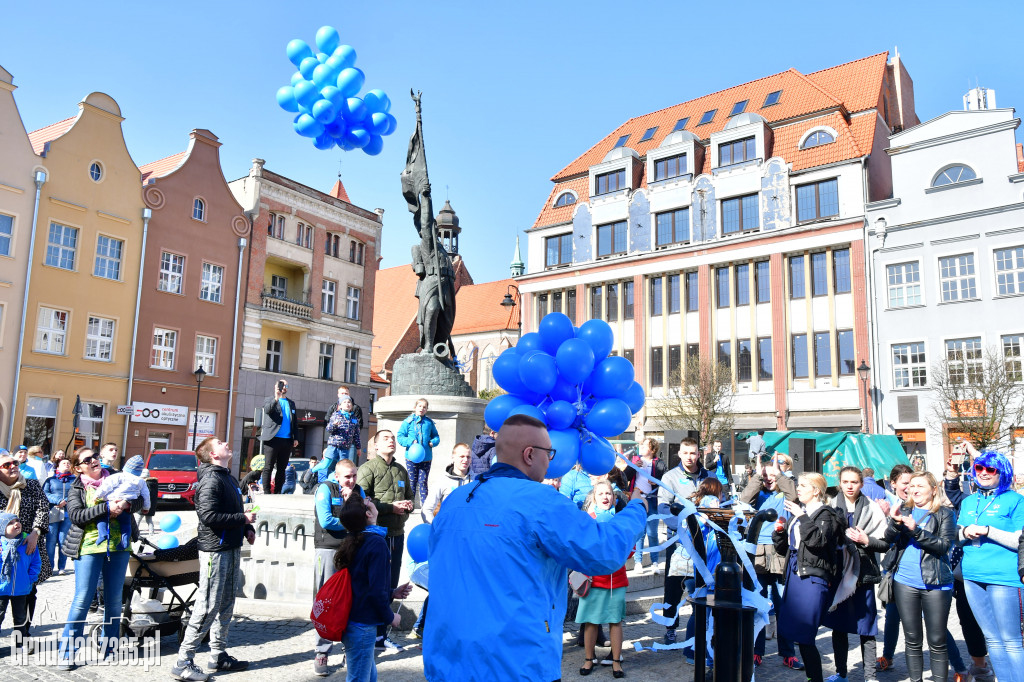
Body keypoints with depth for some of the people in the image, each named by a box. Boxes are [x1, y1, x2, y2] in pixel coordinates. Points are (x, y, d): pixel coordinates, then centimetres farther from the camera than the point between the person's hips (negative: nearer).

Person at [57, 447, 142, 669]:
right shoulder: (76, 489, 3)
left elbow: (139, 500, 5)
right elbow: (75, 515, -11)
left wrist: (126, 504, -16)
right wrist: (106, 508, -21)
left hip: (118, 546, 3)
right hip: (89, 549, -3)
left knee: (114, 599, 9)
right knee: (82, 599, -5)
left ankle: (109, 647, 22)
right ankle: (66, 651, 7)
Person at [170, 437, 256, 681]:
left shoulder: (228, 477, 16)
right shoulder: (210, 479, -16)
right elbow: (210, 516, -25)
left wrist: (248, 528, 6)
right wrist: (242, 519, -17)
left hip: (231, 548, 10)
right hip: (215, 550, -10)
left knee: (226, 605, 16)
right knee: (208, 607, -6)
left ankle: (219, 655, 26)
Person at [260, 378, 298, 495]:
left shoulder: (291, 403, 19)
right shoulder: (270, 400, 6)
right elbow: (267, 410, -17)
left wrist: (295, 437, 10)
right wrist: (276, 399, -30)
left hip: (287, 440, 5)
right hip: (273, 438, -5)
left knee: (282, 468, 6)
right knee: (268, 467, -4)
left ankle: (278, 492, 11)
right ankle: (266, 492, -1)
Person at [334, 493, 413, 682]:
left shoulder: (353, 542, 9)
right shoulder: (376, 543, -19)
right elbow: (376, 590, -22)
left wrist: (392, 593, 15)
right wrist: (390, 617, -7)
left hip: (351, 622, 9)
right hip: (362, 625, -9)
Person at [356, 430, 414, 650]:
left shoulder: (401, 470, 16)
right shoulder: (368, 468, -5)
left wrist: (408, 505, 3)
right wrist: (390, 507, -16)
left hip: (397, 534, 7)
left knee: (390, 586, 13)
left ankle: (381, 634, 24)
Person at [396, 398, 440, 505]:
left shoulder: (429, 422, 8)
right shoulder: (408, 421, 2)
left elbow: (436, 436, 17)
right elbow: (400, 437, 0)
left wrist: (433, 442, -4)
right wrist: (410, 442, -15)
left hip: (426, 457, 1)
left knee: (423, 482, 2)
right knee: (412, 482, 4)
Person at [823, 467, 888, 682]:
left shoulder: (872, 509, -1)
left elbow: (885, 543, -1)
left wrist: (865, 540, -17)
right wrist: (839, 539, -9)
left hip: (863, 573, -2)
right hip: (838, 573, 2)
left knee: (866, 628, 3)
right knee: (838, 625, 9)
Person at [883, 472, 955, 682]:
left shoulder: (944, 514, 0)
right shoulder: (904, 511, 9)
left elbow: (944, 545, -11)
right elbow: (889, 539, -3)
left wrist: (916, 530, -22)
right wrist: (895, 522, -23)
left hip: (935, 583, -3)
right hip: (905, 583, 3)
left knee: (937, 641, 3)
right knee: (912, 640, 12)